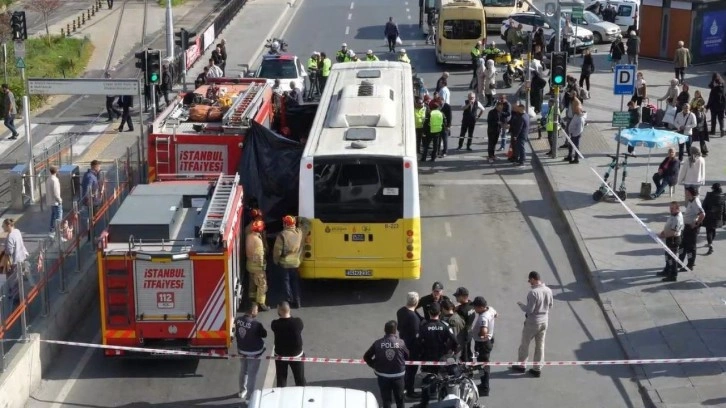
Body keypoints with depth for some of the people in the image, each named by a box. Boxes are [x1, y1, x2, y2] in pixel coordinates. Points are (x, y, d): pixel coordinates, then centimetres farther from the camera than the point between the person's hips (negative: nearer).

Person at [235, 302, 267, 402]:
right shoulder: (256, 324, -29)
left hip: (242, 350, 6)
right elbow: (264, 334, -13)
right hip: (254, 352, -6)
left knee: (243, 371, 25)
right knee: (252, 374, 9)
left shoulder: (238, 320, -10)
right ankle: (249, 395, 18)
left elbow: (236, 334, 3)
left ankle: (242, 391, 40)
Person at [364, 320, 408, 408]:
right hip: (398, 375, 0)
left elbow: (366, 357, -2)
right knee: (399, 399, 17)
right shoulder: (401, 343, -11)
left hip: (383, 375, 0)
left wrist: (374, 366, 11)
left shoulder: (378, 343, -10)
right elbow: (407, 357, 2)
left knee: (386, 399, 10)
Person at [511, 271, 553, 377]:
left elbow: (529, 310, -22)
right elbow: (550, 306, 8)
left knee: (524, 344, 13)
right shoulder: (548, 291, -4)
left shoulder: (533, 292, -25)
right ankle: (537, 368, 20)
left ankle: (521, 365, 26)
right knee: (540, 345, 15)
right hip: (544, 321, 6)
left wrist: (521, 304, -5)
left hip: (532, 322, -6)